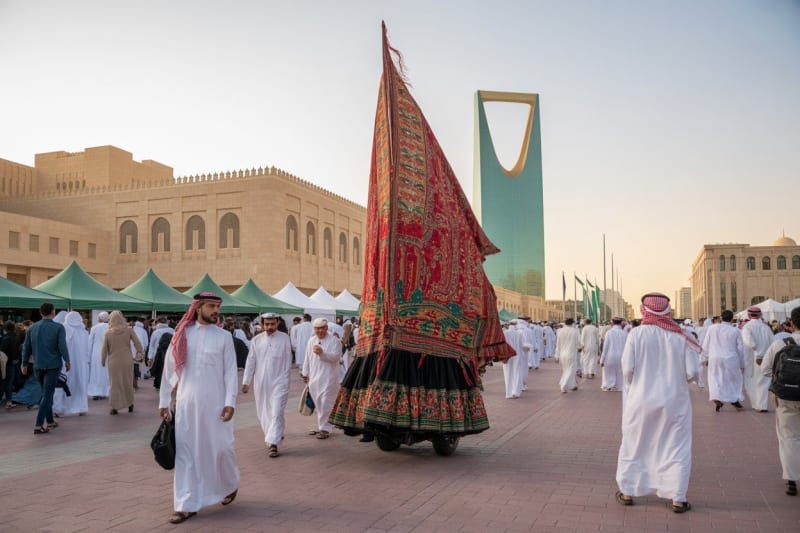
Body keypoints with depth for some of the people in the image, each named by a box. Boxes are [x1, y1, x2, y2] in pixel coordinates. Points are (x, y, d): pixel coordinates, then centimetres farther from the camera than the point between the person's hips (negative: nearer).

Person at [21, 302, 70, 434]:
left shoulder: (32, 328, 6)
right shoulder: (58, 328, -9)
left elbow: (26, 348, 8)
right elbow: (62, 347, -14)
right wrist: (67, 361, -1)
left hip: (38, 366, 5)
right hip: (53, 366, -5)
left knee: (47, 394, 19)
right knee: (47, 395, -2)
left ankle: (50, 421, 25)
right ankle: (38, 425, -9)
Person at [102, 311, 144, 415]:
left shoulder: (108, 332, -7)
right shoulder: (128, 330, -5)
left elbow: (104, 349, -2)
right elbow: (137, 343, -5)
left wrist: (103, 361, 10)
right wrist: (139, 352, 8)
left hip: (113, 362, -1)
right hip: (127, 361, 1)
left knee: (115, 384, 8)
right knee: (128, 383, 15)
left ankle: (115, 407, 4)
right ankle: (130, 404, 23)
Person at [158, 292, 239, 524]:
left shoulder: (224, 337, 0)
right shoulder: (182, 335, 3)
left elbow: (230, 372, -3)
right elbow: (169, 369, 8)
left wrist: (230, 401, -11)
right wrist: (164, 401, 8)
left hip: (214, 403, -1)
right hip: (186, 402, 2)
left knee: (219, 448, 5)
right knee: (186, 452, 4)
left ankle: (230, 485, 33)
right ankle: (187, 505, 13)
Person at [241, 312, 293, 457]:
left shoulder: (284, 338, -4)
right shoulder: (257, 340, 2)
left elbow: (288, 361, 0)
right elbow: (250, 362, 4)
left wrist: (285, 379, -2)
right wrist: (246, 382, 2)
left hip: (279, 382, -3)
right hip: (261, 382, 4)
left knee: (276, 412, -9)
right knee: (264, 412, 13)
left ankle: (273, 443, -6)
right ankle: (277, 434, 33)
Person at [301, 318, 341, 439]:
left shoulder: (335, 341, -5)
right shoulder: (311, 341, 13)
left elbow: (336, 357, -16)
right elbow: (307, 358, 20)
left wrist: (322, 353, -27)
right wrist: (305, 373, 21)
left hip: (328, 378, -6)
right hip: (314, 377, 6)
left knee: (325, 403, -9)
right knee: (317, 404, 12)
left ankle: (325, 429, -4)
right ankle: (320, 426, 24)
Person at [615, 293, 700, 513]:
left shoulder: (637, 333, -11)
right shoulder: (679, 336, -8)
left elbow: (627, 369, -14)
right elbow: (692, 372, -8)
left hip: (641, 400, 0)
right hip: (674, 401, 0)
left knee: (634, 446, 15)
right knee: (676, 449, 12)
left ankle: (627, 492, 26)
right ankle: (678, 498, 15)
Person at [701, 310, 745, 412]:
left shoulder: (712, 328, -2)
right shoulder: (735, 331, -4)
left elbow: (705, 345, 3)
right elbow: (740, 348, 2)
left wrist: (705, 358, 16)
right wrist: (742, 364, 13)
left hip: (714, 358, 0)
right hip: (731, 359, 0)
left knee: (715, 379, 9)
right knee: (735, 379, 17)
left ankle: (717, 398, -9)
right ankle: (735, 400, 19)